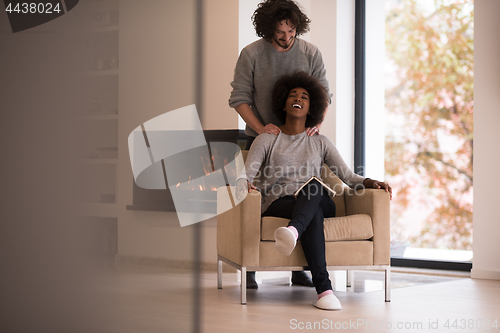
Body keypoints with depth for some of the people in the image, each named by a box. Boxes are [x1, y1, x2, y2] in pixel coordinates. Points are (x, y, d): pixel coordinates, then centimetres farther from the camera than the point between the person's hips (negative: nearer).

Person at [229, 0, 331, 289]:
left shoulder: (311, 54, 0)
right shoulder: (251, 54, -5)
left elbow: (323, 94, 4)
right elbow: (240, 98, -5)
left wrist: (316, 123, -14)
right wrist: (261, 127, -18)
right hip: (261, 138, -2)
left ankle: (299, 269, 7)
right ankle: (250, 270, 3)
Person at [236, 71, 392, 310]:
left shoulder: (320, 143, 20)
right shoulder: (266, 140, 14)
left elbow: (348, 176, 11)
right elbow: (244, 175, 0)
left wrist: (371, 183, -10)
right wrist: (245, 186, -25)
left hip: (319, 202, 2)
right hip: (279, 204, -2)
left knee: (313, 185, -36)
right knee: (313, 213, -38)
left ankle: (293, 231, -70)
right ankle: (323, 288, -54)